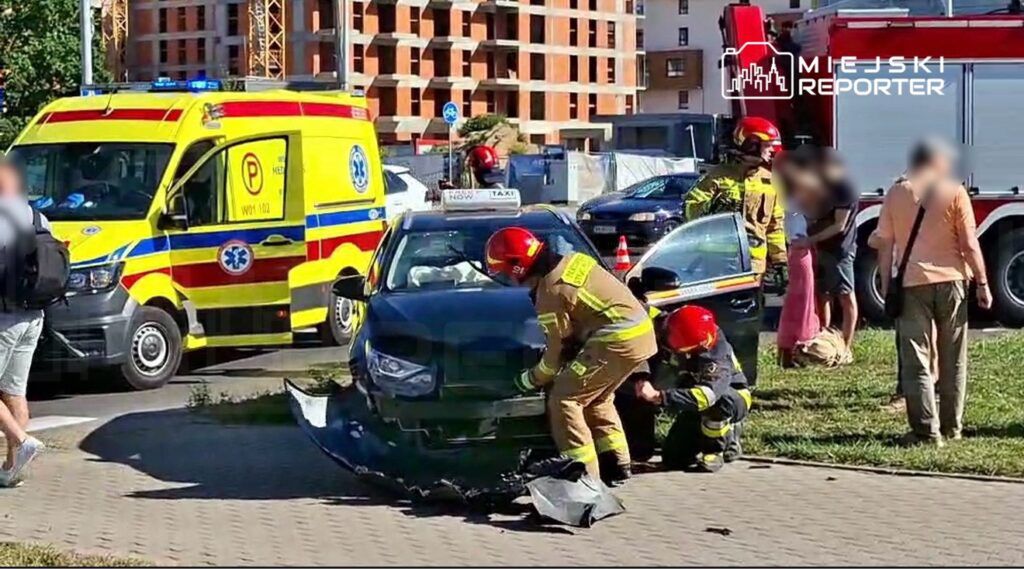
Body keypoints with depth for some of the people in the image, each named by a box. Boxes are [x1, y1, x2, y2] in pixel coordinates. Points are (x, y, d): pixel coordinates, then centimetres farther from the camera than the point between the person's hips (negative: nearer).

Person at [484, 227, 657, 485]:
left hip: (618, 340, -10)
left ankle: (584, 472, -4)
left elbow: (558, 352, -5)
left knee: (564, 400, -2)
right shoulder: (571, 260, 11)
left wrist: (531, 380, 11)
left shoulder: (550, 294, -14)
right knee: (597, 398, 25)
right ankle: (616, 465, 26)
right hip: (642, 330, 10)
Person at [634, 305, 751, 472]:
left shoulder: (718, 358, -40)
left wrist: (657, 396, -62)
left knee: (717, 401, -42)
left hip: (733, 399, -6)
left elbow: (707, 394, -57)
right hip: (696, 405, 6)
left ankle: (716, 449, -16)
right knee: (671, 458, -3)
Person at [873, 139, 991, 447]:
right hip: (951, 282, 0)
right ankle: (952, 426, 18)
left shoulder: (896, 194, 4)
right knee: (953, 360, 12)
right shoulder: (954, 192, -2)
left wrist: (886, 282, 11)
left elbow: (885, 244, 3)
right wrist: (982, 283, 1)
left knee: (916, 361, 1)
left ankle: (926, 430, -5)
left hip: (911, 283, 0)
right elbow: (970, 244, -4)